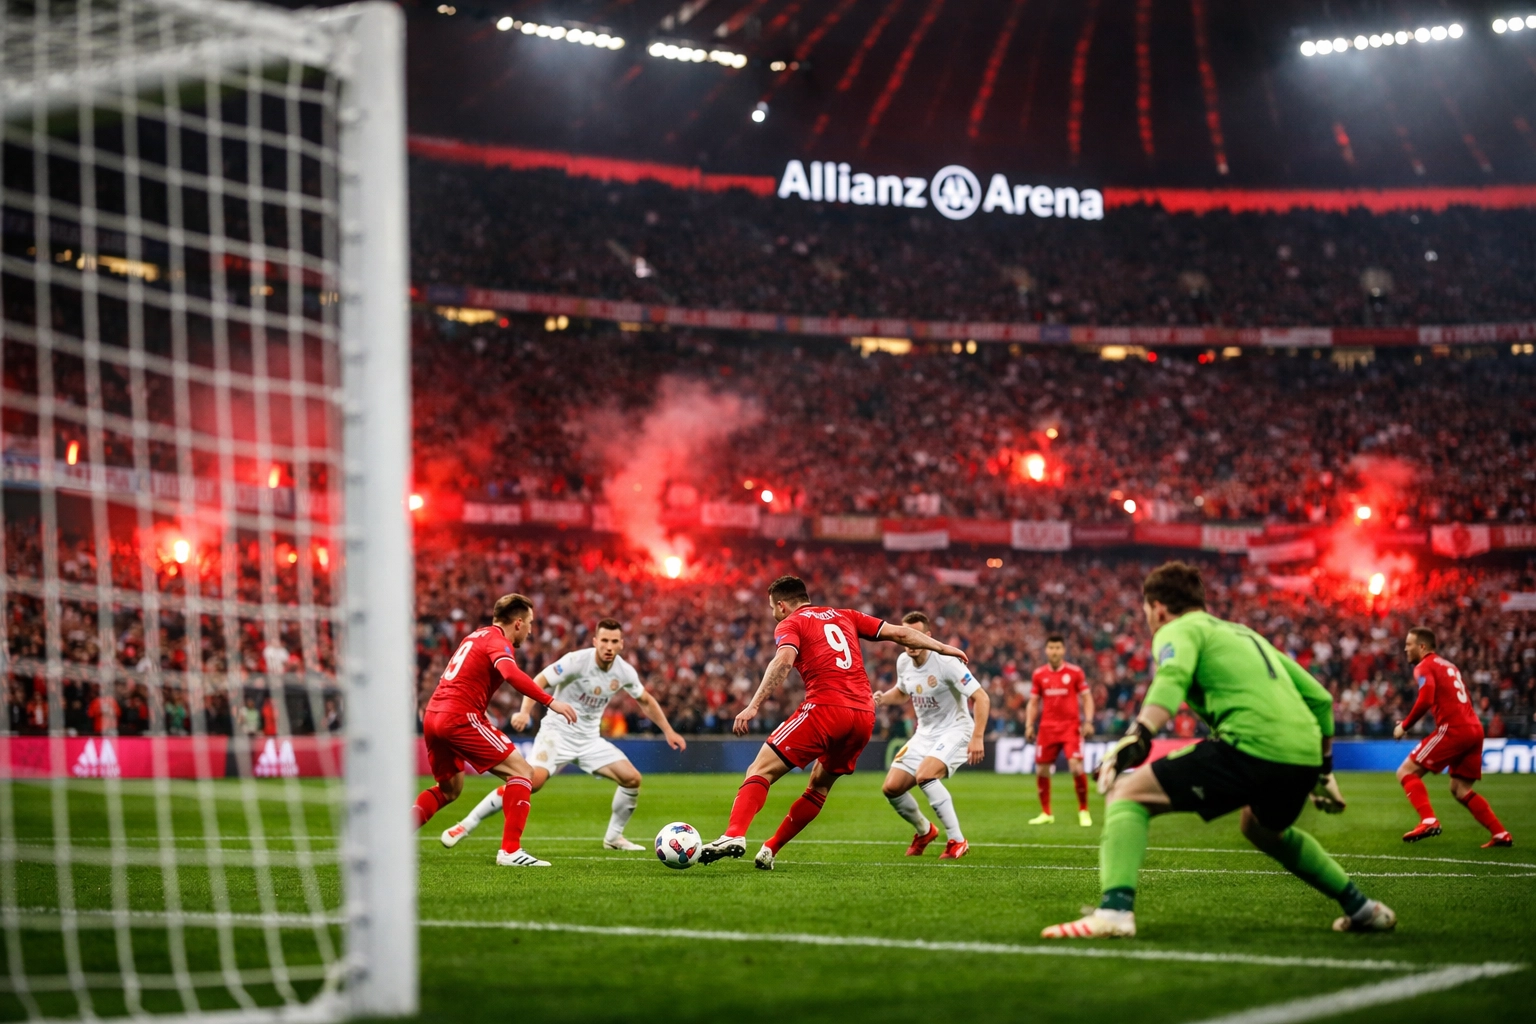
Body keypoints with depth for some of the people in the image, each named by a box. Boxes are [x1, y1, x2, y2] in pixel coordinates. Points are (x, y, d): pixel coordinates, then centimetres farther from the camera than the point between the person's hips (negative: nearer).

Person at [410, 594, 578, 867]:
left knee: (449, 790, 26)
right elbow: (511, 673, -26)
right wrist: (550, 701, -28)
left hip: (433, 715, 9)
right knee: (521, 772, -5)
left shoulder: (477, 636, 23)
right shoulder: (498, 640, -5)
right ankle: (510, 850, -13)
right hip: (460, 718, -9)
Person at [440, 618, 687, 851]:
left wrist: (668, 731, 15)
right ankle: (466, 825, -21)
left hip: (589, 739, 6)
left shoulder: (625, 672, -2)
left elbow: (646, 700, 16)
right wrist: (525, 711, -39)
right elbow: (539, 681, -22)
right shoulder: (577, 661, -19)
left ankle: (614, 837, 18)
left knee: (632, 779, -5)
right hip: (557, 732, -6)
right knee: (533, 780, -28)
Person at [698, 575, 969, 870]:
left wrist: (754, 705, -20)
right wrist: (944, 648, 32)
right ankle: (769, 851, 21)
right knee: (820, 787, 24)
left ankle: (734, 835, -31)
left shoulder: (790, 624, 8)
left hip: (826, 708, -6)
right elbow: (899, 633, 22)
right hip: (864, 716, 6)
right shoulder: (844, 616, 25)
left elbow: (783, 661, -13)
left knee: (761, 770, -9)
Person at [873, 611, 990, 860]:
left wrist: (978, 737, -31)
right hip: (925, 734, 7)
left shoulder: (946, 662, -22)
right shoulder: (903, 662, -1)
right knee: (892, 787, 0)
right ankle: (924, 830, 29)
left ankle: (957, 841, -21)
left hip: (955, 730, -7)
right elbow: (901, 691, 21)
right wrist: (883, 697, -2)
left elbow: (982, 698, -23)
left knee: (924, 775, -32)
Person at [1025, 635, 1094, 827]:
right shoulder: (1038, 674, 7)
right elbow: (1033, 703, 12)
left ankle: (1084, 811, 2)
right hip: (1047, 728, 3)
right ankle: (1046, 813, 17)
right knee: (1041, 771, 2)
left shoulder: (1075, 672, 0)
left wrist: (1088, 721, -9)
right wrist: (1029, 725, 2)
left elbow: (1087, 698, 3)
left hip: (1071, 726, -3)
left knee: (1077, 767, -15)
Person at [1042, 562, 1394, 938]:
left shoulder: (1178, 630, 10)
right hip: (1305, 752, 8)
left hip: (1252, 746, -8)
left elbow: (1172, 678, -15)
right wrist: (1323, 769, 41)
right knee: (1263, 829, 39)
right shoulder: (1247, 634, 32)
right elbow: (1319, 697, 33)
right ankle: (1361, 907, 40)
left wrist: (1136, 738, -27)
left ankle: (1114, 910, -22)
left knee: (1128, 793, -2)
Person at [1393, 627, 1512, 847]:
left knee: (1406, 772, -3)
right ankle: (1501, 834, 11)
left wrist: (1404, 726, -7)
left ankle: (1428, 820, -21)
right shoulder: (1449, 666, 24)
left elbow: (1425, 701, -17)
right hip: (1474, 729, 8)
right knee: (1460, 790, 18)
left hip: (1453, 729, -8)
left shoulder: (1425, 667, -2)